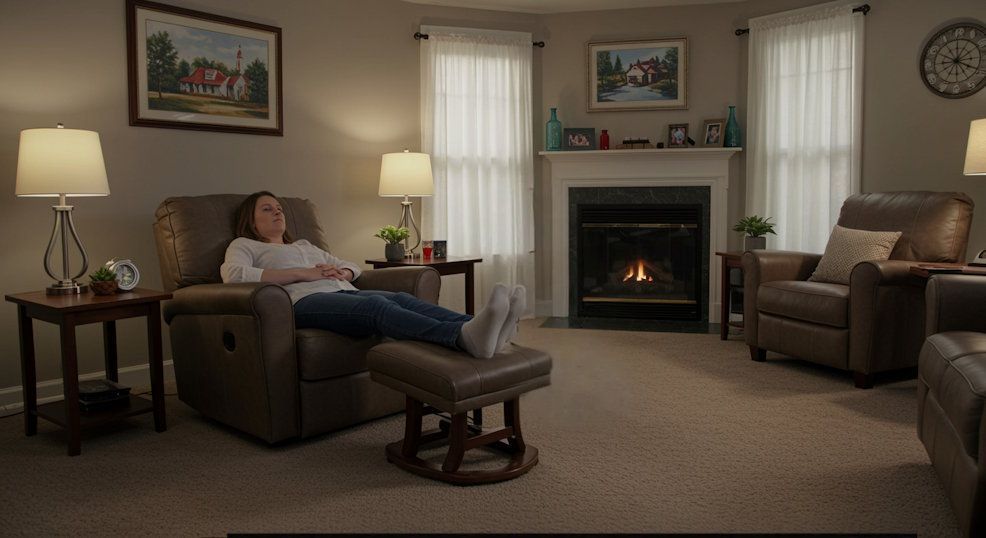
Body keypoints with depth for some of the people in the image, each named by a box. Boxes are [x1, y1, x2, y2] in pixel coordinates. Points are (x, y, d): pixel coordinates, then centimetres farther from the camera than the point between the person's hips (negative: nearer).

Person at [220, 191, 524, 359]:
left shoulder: (304, 245, 41)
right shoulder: (244, 246, 23)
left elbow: (354, 267, 37)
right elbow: (234, 275, -1)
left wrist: (342, 272, 9)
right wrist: (302, 273, -7)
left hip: (344, 292, 7)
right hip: (305, 301, -6)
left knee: (402, 299, -29)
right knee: (377, 305, -38)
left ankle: (476, 330, -57)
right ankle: (467, 337, -66)